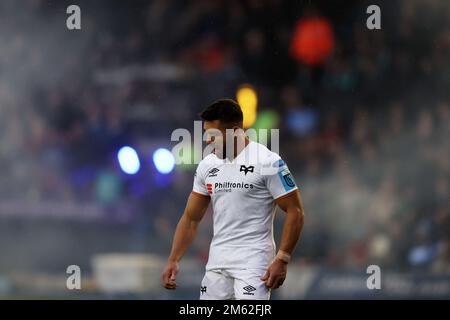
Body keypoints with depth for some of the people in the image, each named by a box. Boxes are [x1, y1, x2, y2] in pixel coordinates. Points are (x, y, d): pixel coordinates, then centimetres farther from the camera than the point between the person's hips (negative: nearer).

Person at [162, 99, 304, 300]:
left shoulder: (267, 161, -9)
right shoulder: (207, 165, 9)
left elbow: (295, 212, -8)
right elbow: (191, 218, 15)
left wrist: (282, 260, -14)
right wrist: (173, 260, 5)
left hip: (253, 260, -6)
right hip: (217, 260, 6)